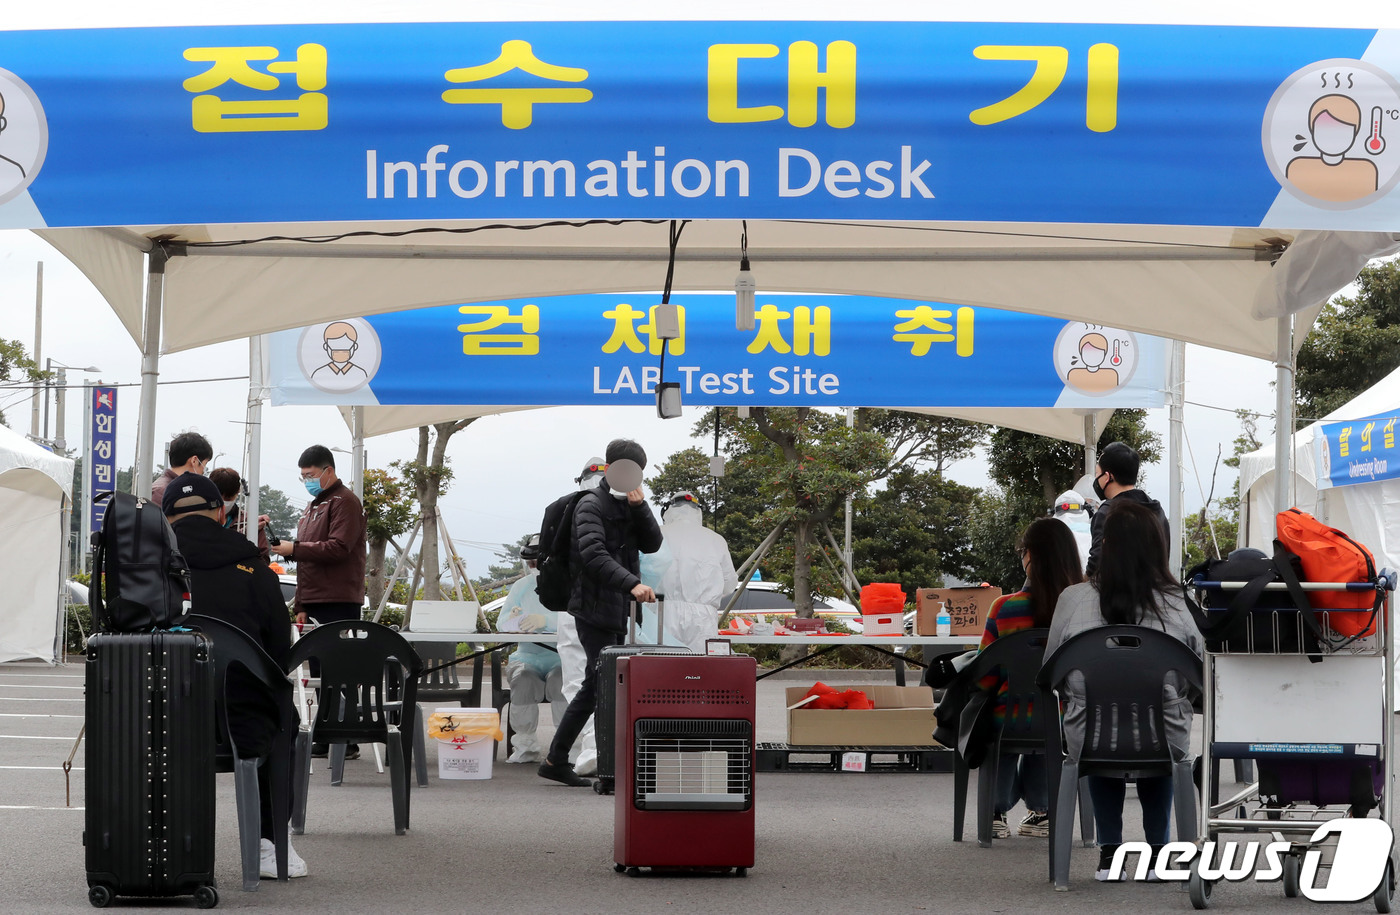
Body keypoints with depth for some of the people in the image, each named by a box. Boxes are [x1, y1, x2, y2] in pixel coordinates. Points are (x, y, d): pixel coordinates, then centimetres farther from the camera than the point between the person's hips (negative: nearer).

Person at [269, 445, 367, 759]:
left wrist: (295, 549, -16)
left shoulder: (344, 502, -5)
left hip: (339, 603, -9)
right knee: (320, 672, 8)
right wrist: (301, 606, 19)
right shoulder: (312, 506, 23)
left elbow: (338, 548, -17)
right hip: (316, 603, 9)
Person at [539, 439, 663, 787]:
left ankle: (555, 761, 19)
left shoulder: (631, 505, 15)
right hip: (595, 611, -8)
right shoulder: (592, 505, -10)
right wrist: (632, 584, -37)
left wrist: (640, 507, -9)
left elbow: (652, 544, 6)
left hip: (617, 611, 8)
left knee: (593, 688, 12)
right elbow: (594, 555, -24)